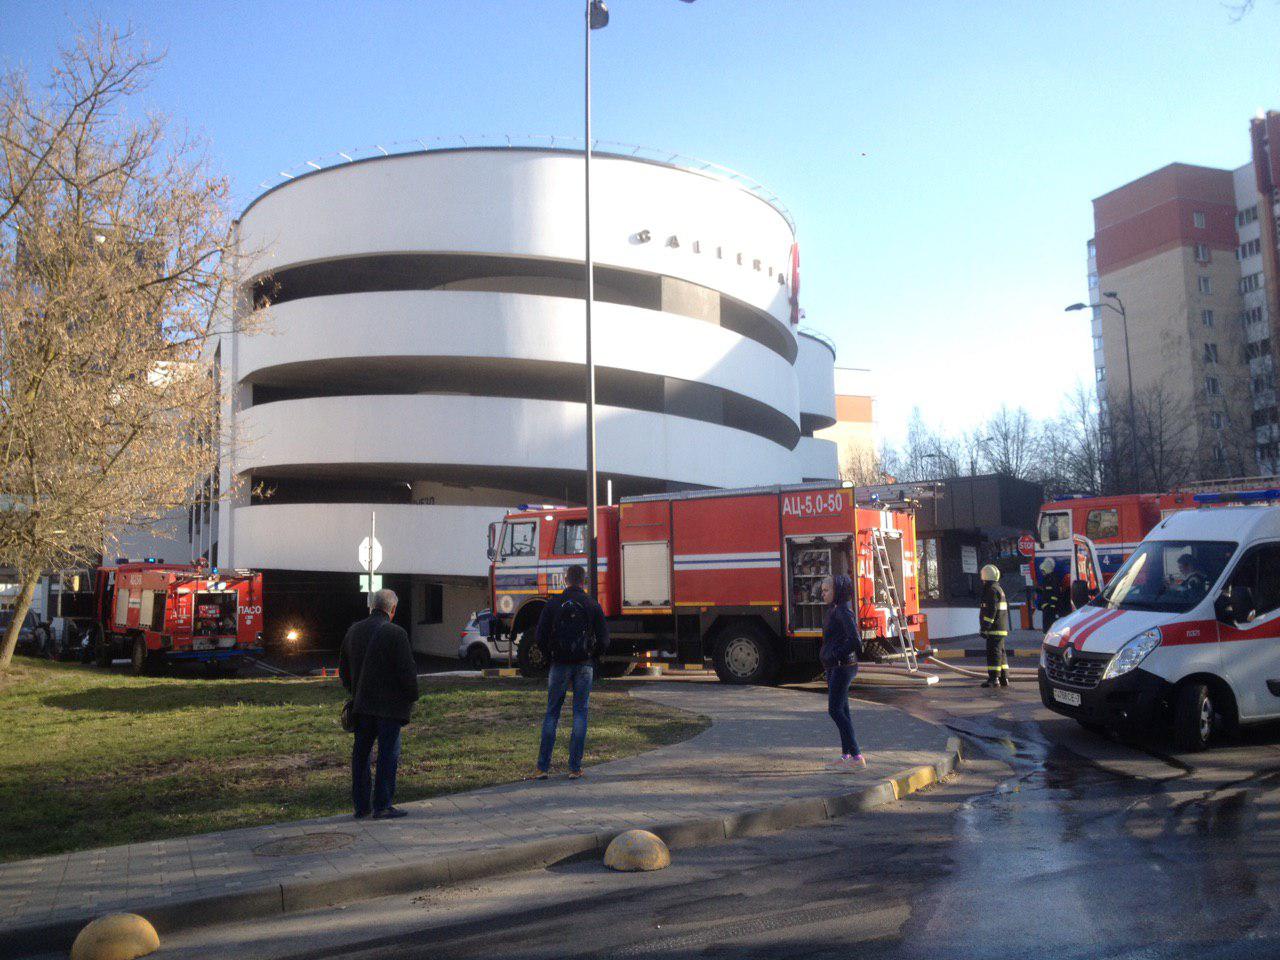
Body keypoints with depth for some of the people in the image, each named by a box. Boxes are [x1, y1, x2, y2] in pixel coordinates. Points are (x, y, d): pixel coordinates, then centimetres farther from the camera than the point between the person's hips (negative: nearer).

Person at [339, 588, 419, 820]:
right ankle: (382, 806, 3)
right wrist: (412, 697, -1)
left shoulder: (353, 631, 6)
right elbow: (407, 670, -15)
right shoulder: (395, 633, -15)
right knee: (388, 753, 1)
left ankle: (361, 806, 18)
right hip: (389, 704, -6)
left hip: (362, 704, 6)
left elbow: (343, 668, 15)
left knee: (361, 753, 12)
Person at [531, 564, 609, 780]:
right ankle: (575, 768, 4)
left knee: (552, 714, 6)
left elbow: (540, 636, -3)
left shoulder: (553, 604, -1)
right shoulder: (593, 606, -1)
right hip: (584, 666, 0)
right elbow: (604, 639, -2)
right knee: (580, 714, 5)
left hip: (559, 665, 0)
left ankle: (543, 767, 5)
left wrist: (549, 657, 12)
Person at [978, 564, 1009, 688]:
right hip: (1002, 628, 10)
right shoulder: (999, 589, 20)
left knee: (993, 652, -10)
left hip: (994, 629, -10)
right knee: (1000, 652, 15)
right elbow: (1005, 610, 25)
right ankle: (1004, 678, 19)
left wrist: (984, 627, -19)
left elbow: (991, 611, -20)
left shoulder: (991, 590, -13)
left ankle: (993, 678, -12)